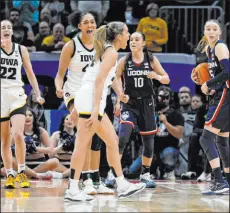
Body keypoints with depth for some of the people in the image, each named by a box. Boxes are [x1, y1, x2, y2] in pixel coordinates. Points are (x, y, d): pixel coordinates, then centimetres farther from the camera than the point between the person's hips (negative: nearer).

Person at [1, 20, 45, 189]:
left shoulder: (21, 50, 6)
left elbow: (30, 74, 11)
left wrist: (38, 94, 4)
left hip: (17, 95, 0)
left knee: (18, 135, -18)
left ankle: (22, 172, -6)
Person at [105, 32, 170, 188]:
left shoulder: (151, 59, 0)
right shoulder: (124, 61, -3)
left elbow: (167, 79, 2)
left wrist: (157, 76, -19)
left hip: (146, 104, 2)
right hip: (130, 104, -2)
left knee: (149, 142, 7)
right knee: (122, 137, -20)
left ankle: (145, 174, 26)